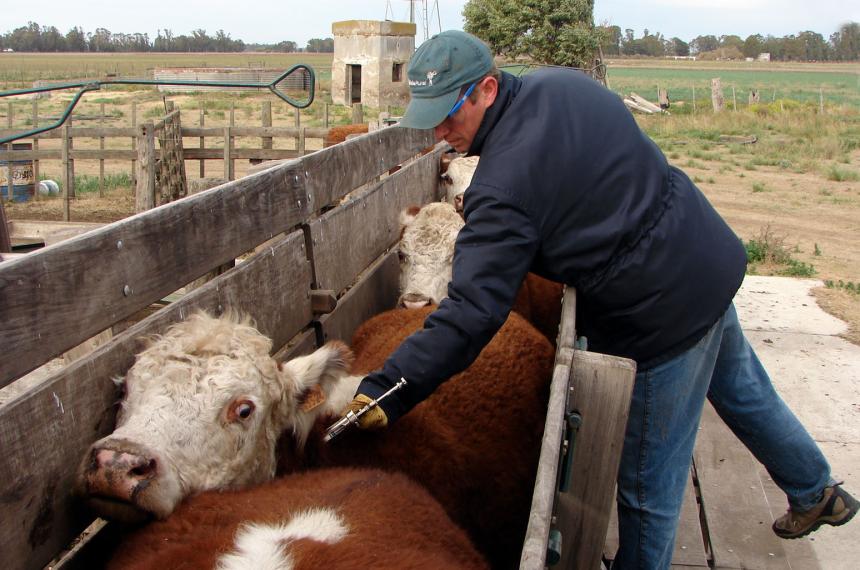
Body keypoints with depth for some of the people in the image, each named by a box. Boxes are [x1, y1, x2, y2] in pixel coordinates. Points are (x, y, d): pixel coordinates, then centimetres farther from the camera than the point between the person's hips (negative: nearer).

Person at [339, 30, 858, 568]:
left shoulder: (503, 186, -27)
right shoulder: (564, 82, -1)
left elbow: (472, 313, -32)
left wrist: (383, 392, -30)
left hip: (664, 314, -10)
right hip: (714, 256, 10)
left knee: (648, 482, 9)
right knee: (742, 387, 33)